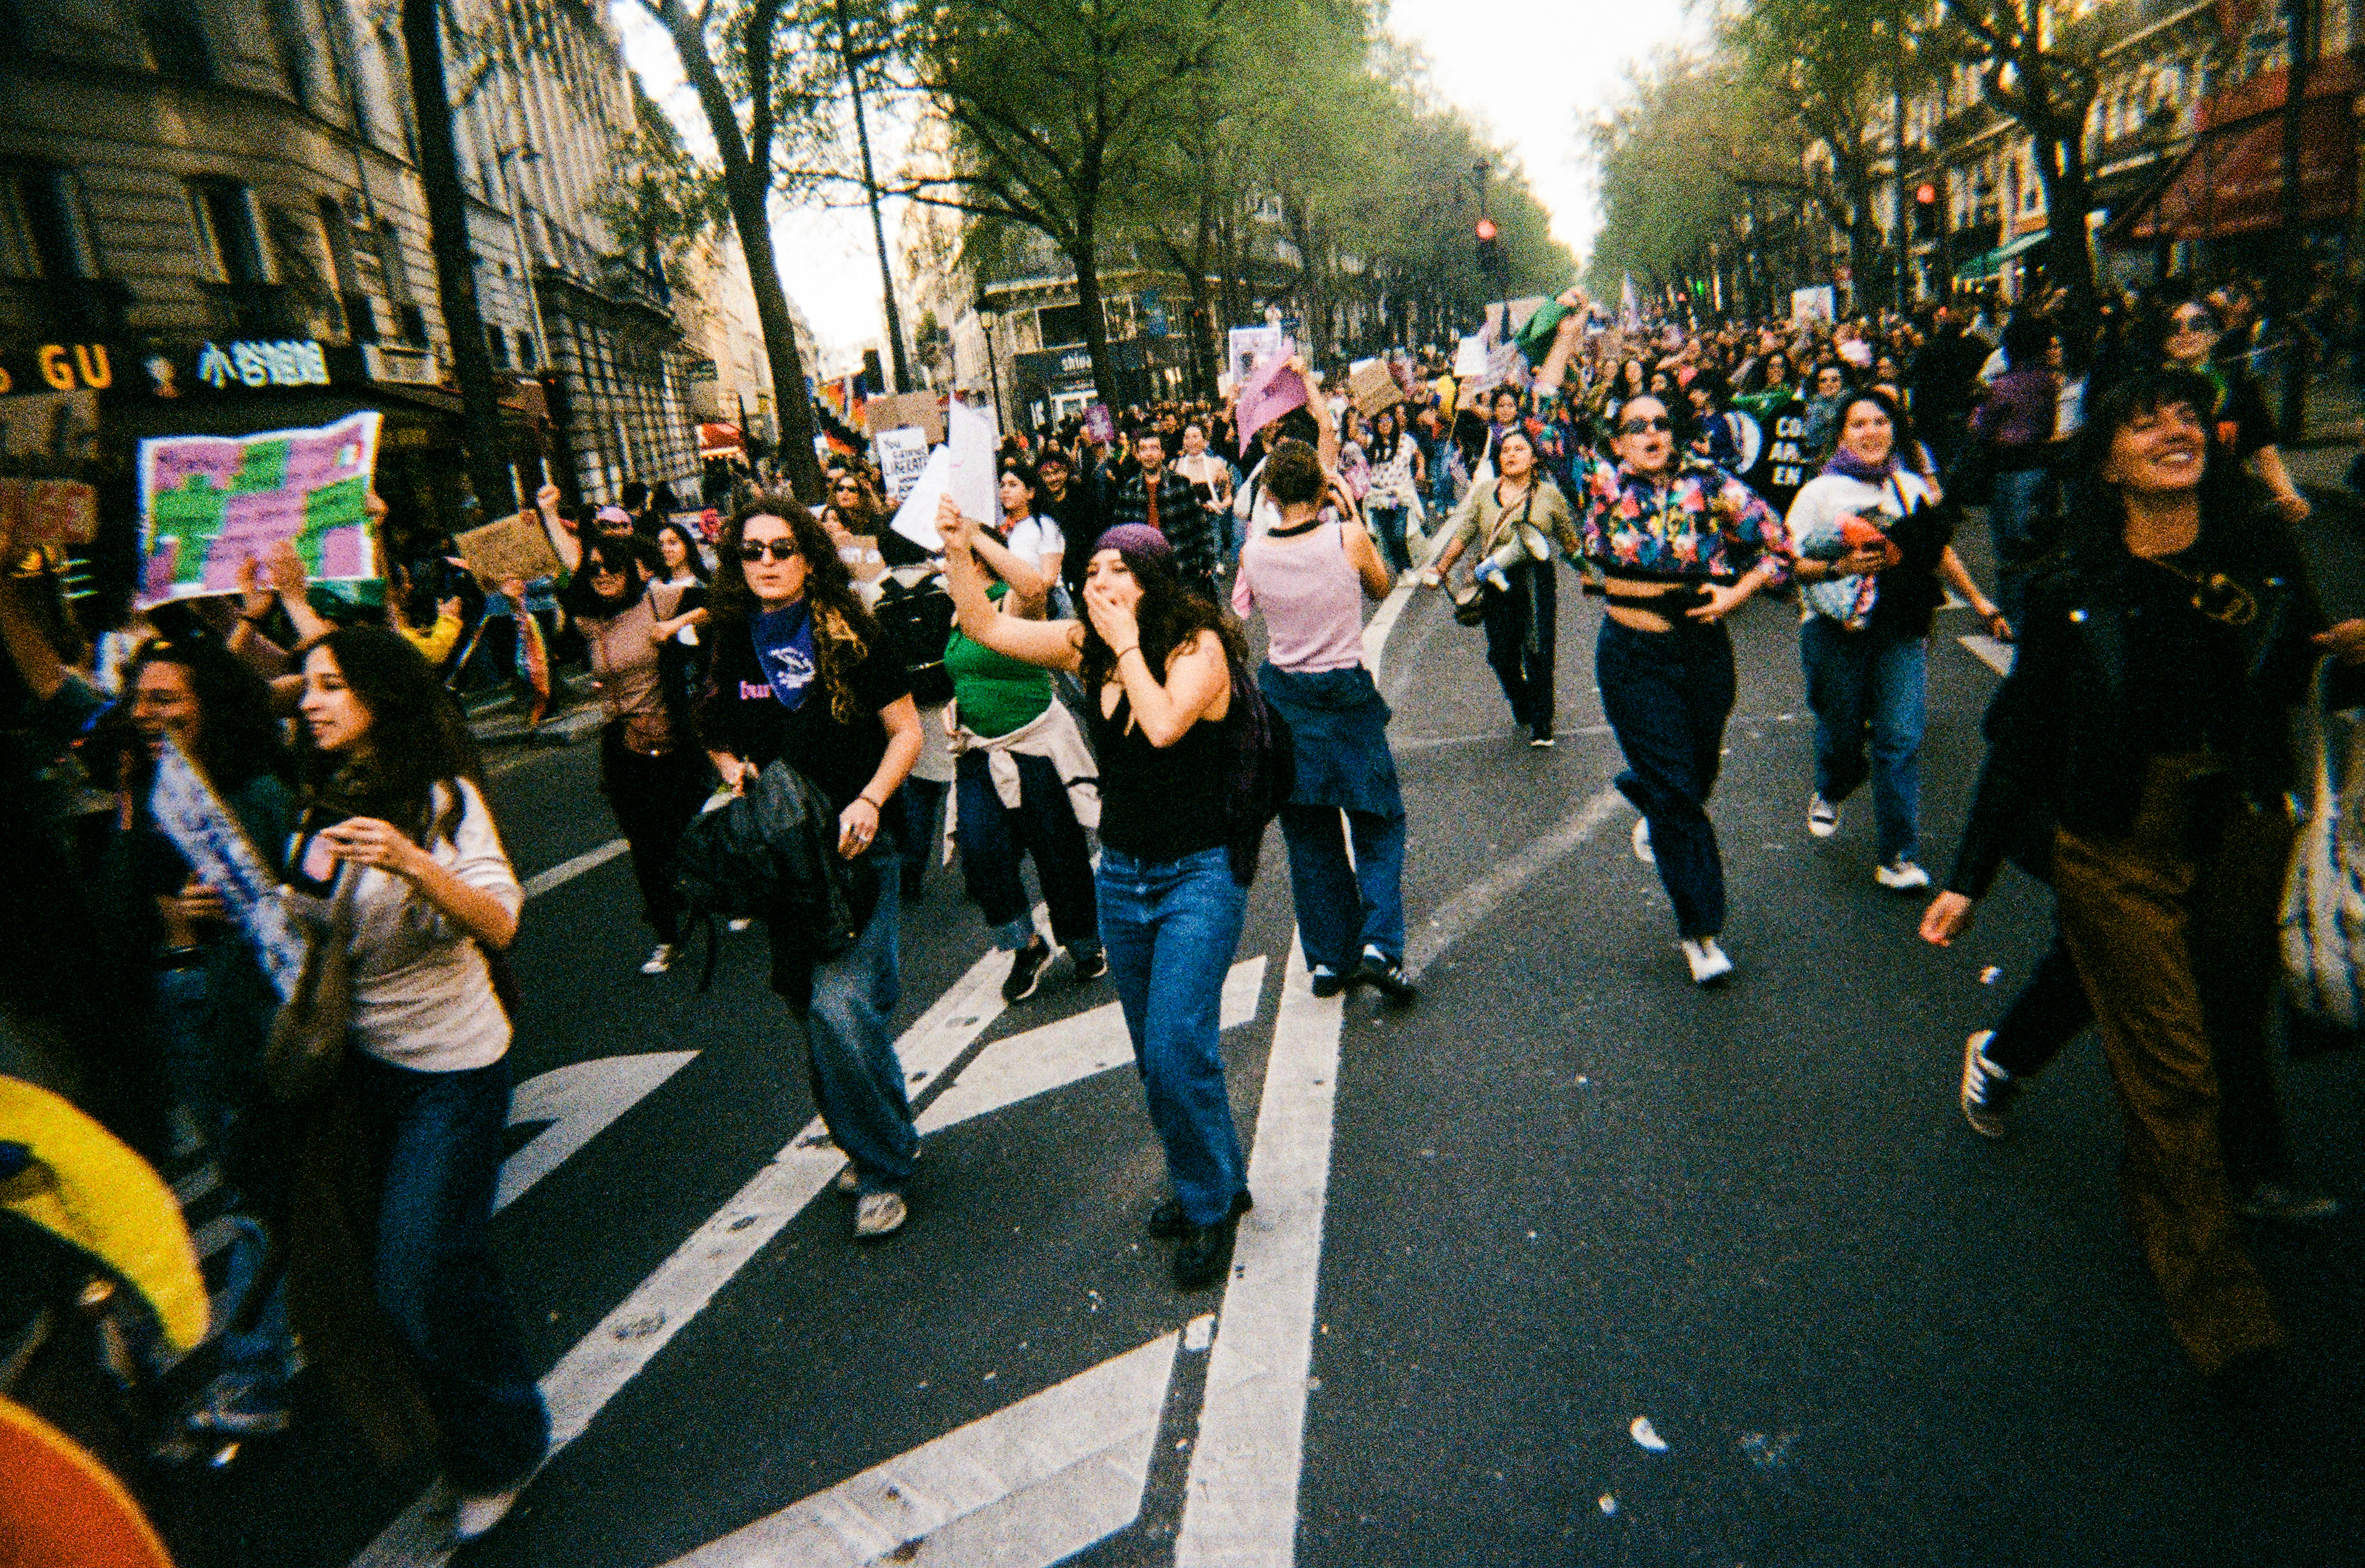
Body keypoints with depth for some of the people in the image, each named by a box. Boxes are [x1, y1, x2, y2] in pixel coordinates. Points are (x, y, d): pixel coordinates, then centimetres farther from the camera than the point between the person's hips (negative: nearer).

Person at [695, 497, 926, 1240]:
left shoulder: (850, 636, -5)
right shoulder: (731, 646, 7)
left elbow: (906, 730, -3)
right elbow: (718, 738, 21)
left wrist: (870, 801, -17)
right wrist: (734, 770, -1)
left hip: (855, 847, -5)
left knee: (840, 1006, -17)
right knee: (811, 1007, 12)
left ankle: (882, 1169, 4)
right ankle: (888, 1142, 34)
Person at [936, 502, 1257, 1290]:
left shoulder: (1200, 646, -15)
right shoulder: (1086, 646, 1)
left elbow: (1164, 725, -31)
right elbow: (986, 625, 2)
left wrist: (1126, 642, -22)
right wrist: (960, 550, -10)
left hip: (1197, 876, -6)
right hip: (1119, 876, 6)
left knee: (1180, 1050, -11)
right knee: (1154, 1054, 15)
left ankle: (1211, 1205, 13)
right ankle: (1208, 1185, 35)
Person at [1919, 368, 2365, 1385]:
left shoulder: (2263, 552, 1)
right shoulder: (2073, 589, -7)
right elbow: (2021, 739, -3)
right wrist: (1969, 878, -4)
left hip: (2244, 834, 4)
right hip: (2118, 848, -4)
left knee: (2232, 1042, 16)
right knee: (2169, 1071, -3)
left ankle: (2157, 1188, 41)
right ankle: (2215, 1300, 9)